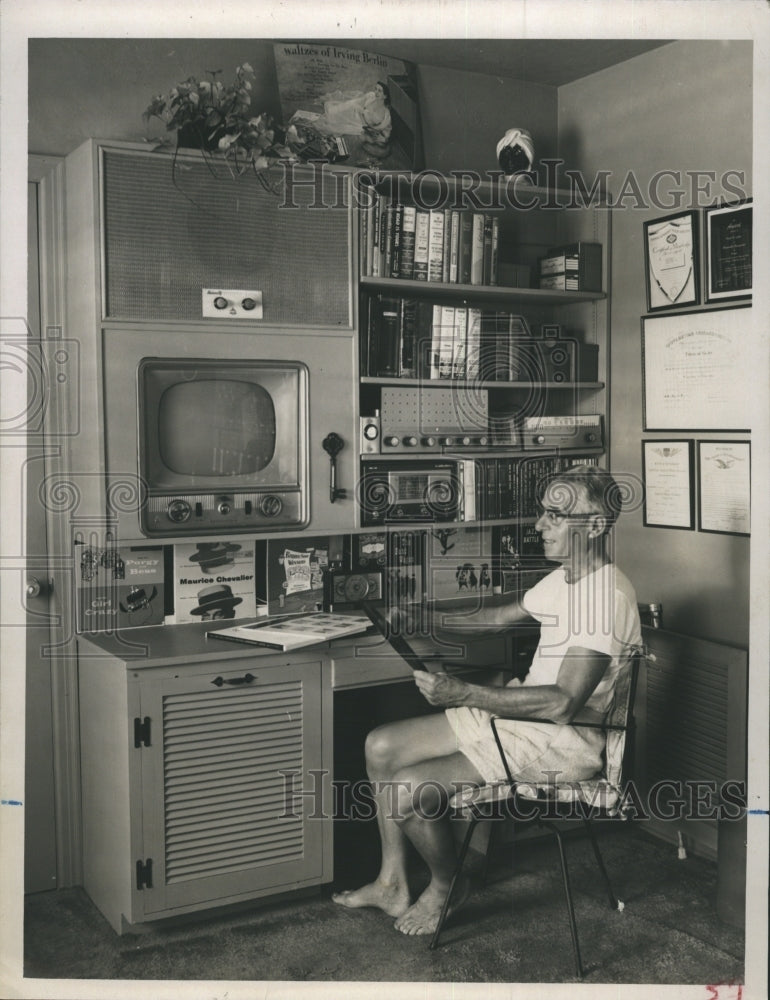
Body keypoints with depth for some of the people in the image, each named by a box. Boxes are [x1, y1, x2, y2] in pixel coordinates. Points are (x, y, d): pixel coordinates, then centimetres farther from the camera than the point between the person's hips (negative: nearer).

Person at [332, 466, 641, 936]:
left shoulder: (607, 596, -23)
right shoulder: (566, 578, 9)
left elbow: (563, 704, -29)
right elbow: (504, 615, 28)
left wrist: (464, 694, -31)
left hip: (563, 742, -10)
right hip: (518, 714, 10)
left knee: (410, 789, -20)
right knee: (382, 746, 3)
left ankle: (446, 886, 10)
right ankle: (393, 882, 16)